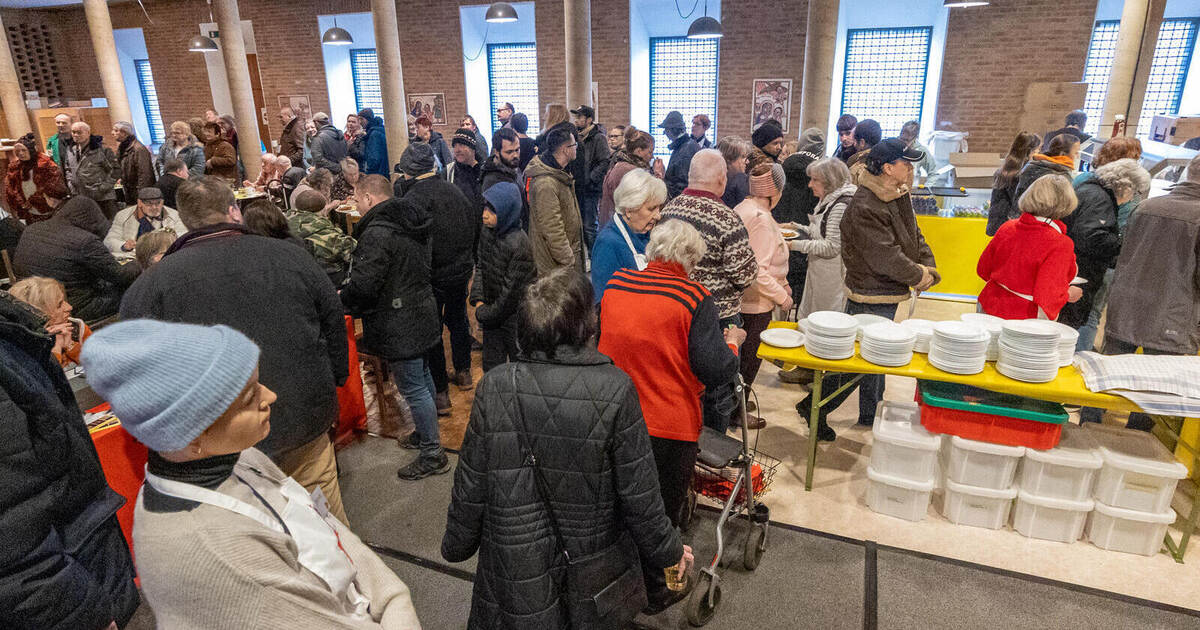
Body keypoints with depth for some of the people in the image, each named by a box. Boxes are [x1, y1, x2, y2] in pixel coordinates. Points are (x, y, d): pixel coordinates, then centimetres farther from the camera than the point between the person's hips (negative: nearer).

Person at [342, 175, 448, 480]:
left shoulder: (377, 233, -22)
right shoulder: (412, 223, 9)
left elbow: (362, 286, -26)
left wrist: (342, 299, -3)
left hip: (400, 325, -10)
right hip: (422, 314, 10)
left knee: (412, 388, 0)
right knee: (422, 377, 22)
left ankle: (432, 453, 10)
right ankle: (427, 433, 40)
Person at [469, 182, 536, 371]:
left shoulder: (518, 245, -25)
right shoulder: (487, 232, -3)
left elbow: (512, 291, -20)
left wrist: (485, 314, -10)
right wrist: (478, 300, -4)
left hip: (515, 318, -7)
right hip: (492, 315, 7)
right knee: (491, 367, 19)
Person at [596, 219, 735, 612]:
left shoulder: (615, 285, -2)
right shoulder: (694, 299, -16)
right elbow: (716, 372, -19)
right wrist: (732, 343, 2)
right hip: (671, 426, -4)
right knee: (664, 510, 18)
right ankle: (655, 586, 37)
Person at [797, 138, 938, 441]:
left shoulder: (900, 195, 7)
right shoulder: (864, 207, -23)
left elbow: (914, 235, 13)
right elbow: (886, 258, -25)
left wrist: (929, 268, -3)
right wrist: (919, 276, -11)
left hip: (888, 294, 10)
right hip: (870, 297, -10)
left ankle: (870, 415, 36)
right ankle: (814, 407, 10)